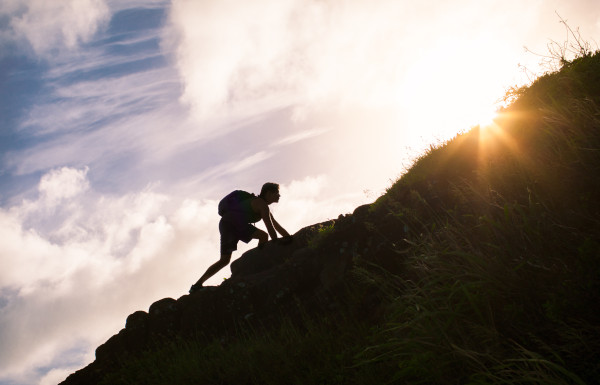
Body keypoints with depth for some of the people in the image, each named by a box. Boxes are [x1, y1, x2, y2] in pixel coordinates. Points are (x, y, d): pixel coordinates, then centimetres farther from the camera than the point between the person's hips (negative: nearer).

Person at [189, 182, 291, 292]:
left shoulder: (264, 207, 28)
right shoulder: (261, 204, -3)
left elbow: (276, 225, 28)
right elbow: (269, 226, -11)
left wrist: (288, 237, 23)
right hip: (233, 221, -10)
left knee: (224, 260, 7)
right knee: (263, 236, -16)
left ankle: (197, 285, 5)